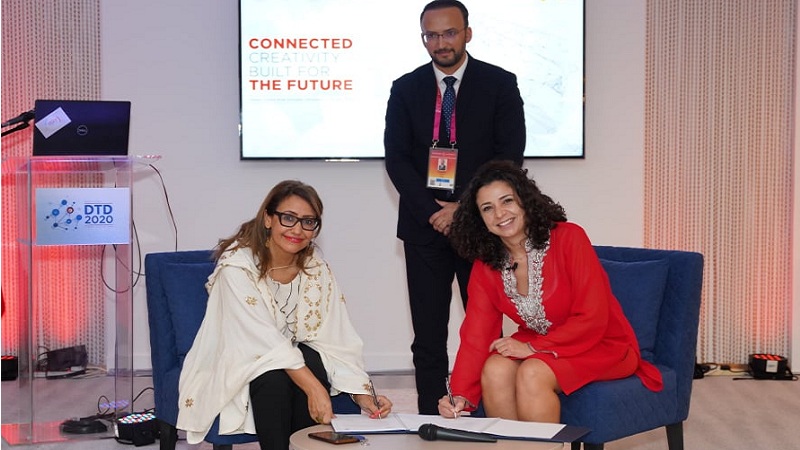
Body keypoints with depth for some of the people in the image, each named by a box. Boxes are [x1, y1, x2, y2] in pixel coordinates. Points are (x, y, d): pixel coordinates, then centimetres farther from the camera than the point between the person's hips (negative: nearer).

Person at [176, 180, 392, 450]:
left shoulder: (316, 270, -7)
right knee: (274, 377, -33)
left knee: (313, 364, -27)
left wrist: (362, 393, -26)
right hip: (236, 365, -4)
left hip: (290, 357, 4)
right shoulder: (237, 266, -22)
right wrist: (312, 387, -38)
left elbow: (336, 340, -12)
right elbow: (265, 339, -29)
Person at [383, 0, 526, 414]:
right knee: (428, 336, 3)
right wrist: (431, 212, -10)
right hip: (425, 224, 2)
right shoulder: (405, 89, 8)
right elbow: (396, 158, 3)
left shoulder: (500, 84, 2)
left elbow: (510, 155, -3)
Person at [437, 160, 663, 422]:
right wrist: (460, 395, -25)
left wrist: (533, 347, -24)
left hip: (602, 345, -4)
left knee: (532, 374, -31)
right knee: (495, 369, -25)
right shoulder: (485, 266, -3)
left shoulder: (568, 238, -18)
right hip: (536, 346, 5)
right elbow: (475, 336, -10)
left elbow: (592, 320, -20)